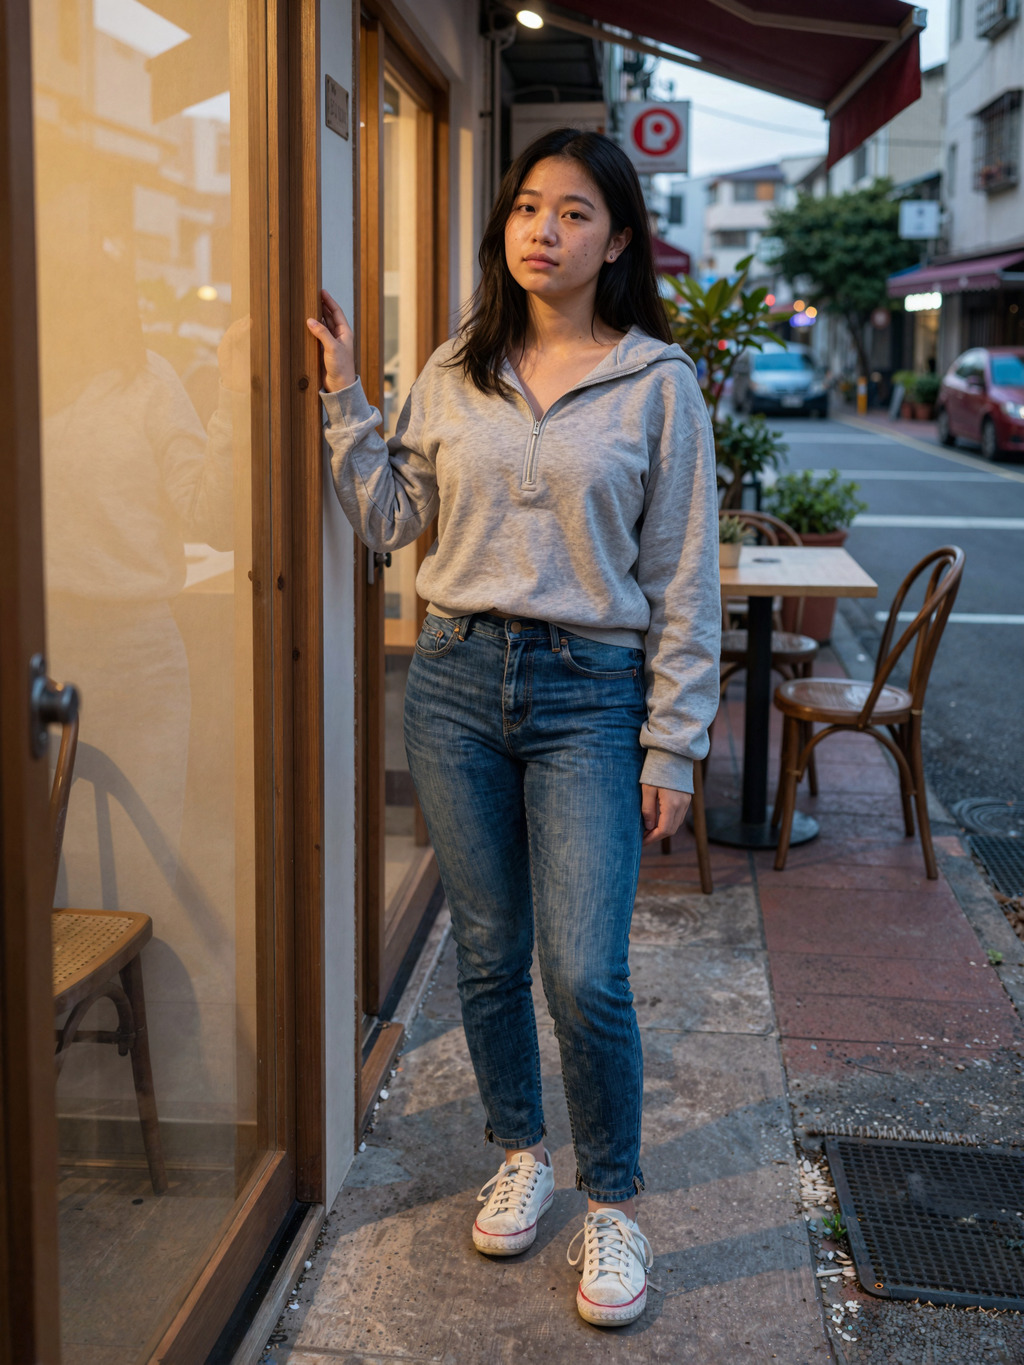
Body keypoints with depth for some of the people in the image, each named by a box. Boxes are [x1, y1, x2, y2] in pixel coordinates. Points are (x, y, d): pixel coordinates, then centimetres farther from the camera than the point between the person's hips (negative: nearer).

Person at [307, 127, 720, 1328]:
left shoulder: (657, 383, -2)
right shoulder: (455, 372, 7)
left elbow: (683, 580, -2)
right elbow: (389, 520, 9)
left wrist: (673, 745, -5)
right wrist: (342, 396, 2)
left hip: (589, 693, -3)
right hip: (457, 680, 3)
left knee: (585, 976, -6)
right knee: (488, 952, 12)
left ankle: (612, 1204, 17)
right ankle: (521, 1154, 35)